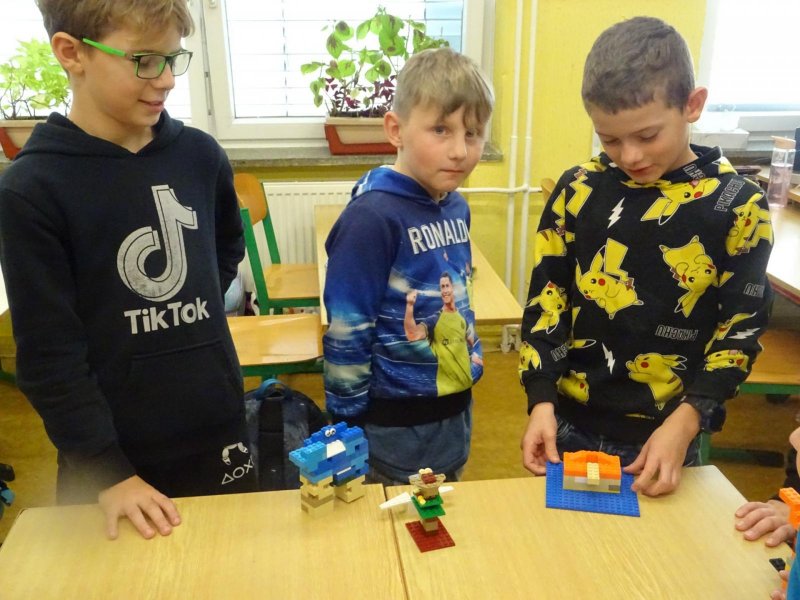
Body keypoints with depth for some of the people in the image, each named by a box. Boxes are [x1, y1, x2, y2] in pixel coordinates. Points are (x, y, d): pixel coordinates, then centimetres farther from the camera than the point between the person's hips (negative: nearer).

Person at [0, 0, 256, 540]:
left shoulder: (200, 156, -2)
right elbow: (48, 354, -13)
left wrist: (190, 320, 6)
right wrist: (107, 471, -14)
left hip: (219, 434, 4)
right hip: (116, 456, -3)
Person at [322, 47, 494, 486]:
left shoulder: (456, 207, 0)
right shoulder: (372, 216, -22)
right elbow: (346, 334, -19)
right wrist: (350, 430, -14)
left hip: (456, 409, 7)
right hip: (396, 425, -7)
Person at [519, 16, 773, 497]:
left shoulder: (738, 206, -8)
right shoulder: (578, 190, -4)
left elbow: (741, 330, -5)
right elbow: (546, 298, -2)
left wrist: (686, 423, -16)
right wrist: (541, 400, -11)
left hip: (665, 436, -1)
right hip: (570, 424, 2)